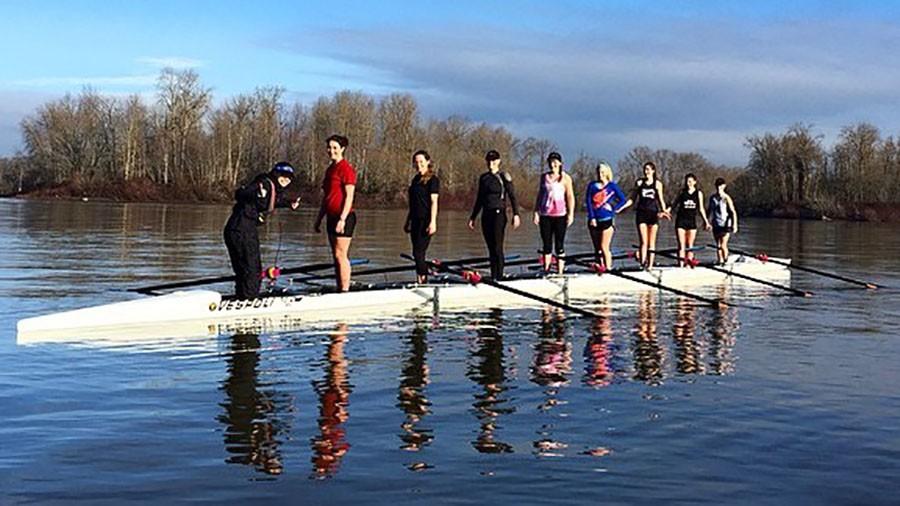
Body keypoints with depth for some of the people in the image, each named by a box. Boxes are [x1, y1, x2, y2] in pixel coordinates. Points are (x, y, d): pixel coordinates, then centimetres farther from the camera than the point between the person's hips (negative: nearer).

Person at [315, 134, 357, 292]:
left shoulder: (346, 168, -10)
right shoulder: (330, 169, 17)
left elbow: (349, 196, -16)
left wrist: (342, 219, -22)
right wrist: (319, 219, 20)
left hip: (343, 217, -9)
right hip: (332, 217, 9)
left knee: (340, 255, -11)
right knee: (336, 256, 10)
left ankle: (345, 290, -10)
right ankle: (339, 289, 13)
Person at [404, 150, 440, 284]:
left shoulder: (432, 180, -7)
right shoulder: (416, 179, 16)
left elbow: (434, 202, -13)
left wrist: (433, 222, -20)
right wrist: (408, 221, 21)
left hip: (426, 221, -8)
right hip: (416, 221, 8)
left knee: (418, 253, -13)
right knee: (417, 254, 8)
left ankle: (422, 281, -11)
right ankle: (421, 282, 13)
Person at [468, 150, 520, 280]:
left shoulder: (504, 177, -2)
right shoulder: (483, 178, 14)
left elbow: (512, 196, -7)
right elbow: (479, 199, 20)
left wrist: (516, 214, -18)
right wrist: (473, 217, 18)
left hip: (498, 214, -6)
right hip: (486, 215, 6)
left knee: (497, 247, -10)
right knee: (491, 248, 6)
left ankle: (499, 277, -10)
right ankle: (493, 277, 10)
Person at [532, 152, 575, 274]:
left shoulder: (565, 178, 2)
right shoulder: (544, 177, 12)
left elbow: (570, 196, 0)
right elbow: (540, 195, 15)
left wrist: (571, 214, -7)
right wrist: (536, 212, 8)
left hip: (560, 215, -3)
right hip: (545, 215, 3)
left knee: (559, 245, -1)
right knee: (546, 244, 3)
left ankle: (560, 272, 1)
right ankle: (546, 271, 6)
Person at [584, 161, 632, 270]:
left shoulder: (612, 186, 1)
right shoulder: (592, 185, 7)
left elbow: (623, 200, 3)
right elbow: (588, 202, 2)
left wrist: (614, 209, -6)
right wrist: (592, 218, -6)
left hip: (606, 220, -3)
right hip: (594, 220, 3)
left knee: (604, 247, -9)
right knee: (597, 248, 7)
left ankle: (608, 268, -6)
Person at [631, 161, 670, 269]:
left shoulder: (658, 184, 5)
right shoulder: (640, 183, 7)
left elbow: (661, 199, 4)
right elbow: (633, 198, 11)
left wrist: (664, 210, -12)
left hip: (653, 213, 0)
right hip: (641, 213, 0)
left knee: (652, 242, 3)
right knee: (643, 241, -8)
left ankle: (650, 265, 5)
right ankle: (642, 262, -17)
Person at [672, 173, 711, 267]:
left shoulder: (698, 193, 6)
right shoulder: (682, 192, 4)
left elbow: (701, 209, 10)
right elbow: (674, 204, 8)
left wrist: (706, 221, 8)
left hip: (692, 221, 1)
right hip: (681, 220, -1)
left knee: (690, 245, 3)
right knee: (681, 245, -5)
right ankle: (681, 264, -8)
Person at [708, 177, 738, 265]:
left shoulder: (726, 198, -9)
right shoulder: (712, 198, 8)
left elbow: (733, 212, -12)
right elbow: (709, 210, 19)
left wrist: (734, 225, -19)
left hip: (725, 225, -5)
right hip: (716, 225, 5)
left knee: (723, 245, -11)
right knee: (718, 246, 7)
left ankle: (726, 262, 0)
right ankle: (720, 262, 13)